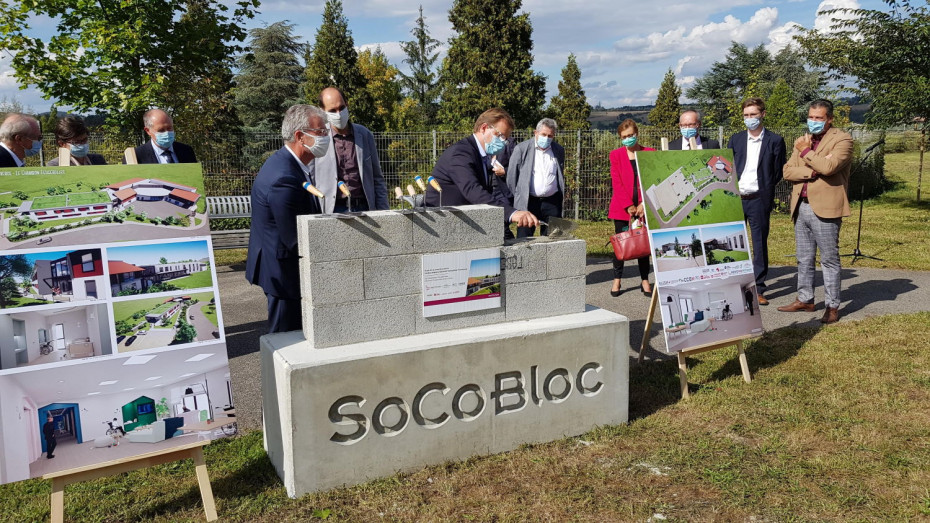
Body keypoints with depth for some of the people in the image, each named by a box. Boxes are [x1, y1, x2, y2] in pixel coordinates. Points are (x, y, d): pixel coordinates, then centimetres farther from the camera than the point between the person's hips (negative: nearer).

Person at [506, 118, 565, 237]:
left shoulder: (559, 150, 11)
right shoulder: (521, 149, 0)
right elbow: (511, 176, 3)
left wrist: (561, 197, 15)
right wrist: (517, 197, 4)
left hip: (552, 202, 3)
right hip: (527, 202, -3)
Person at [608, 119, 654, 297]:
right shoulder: (616, 155, 4)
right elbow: (616, 183, -3)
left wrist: (644, 204, -10)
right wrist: (629, 206, -10)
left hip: (643, 208, 1)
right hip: (621, 208, 0)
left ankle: (645, 281, 13)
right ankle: (617, 280, 11)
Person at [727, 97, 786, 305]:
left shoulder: (775, 141, 3)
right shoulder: (735, 139, 11)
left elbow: (778, 172, 5)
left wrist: (765, 190, 3)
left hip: (759, 200, -2)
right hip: (735, 198, 2)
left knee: (760, 244, 4)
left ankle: (758, 289, 10)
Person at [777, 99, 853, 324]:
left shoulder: (842, 139, -3)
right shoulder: (800, 142, 17)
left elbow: (829, 166, -20)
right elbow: (788, 171, 5)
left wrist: (806, 152, -7)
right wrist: (812, 171, -11)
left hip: (825, 208, -6)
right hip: (801, 207, 7)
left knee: (829, 260, 0)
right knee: (804, 259, 14)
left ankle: (832, 306, 6)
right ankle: (805, 300, 25)